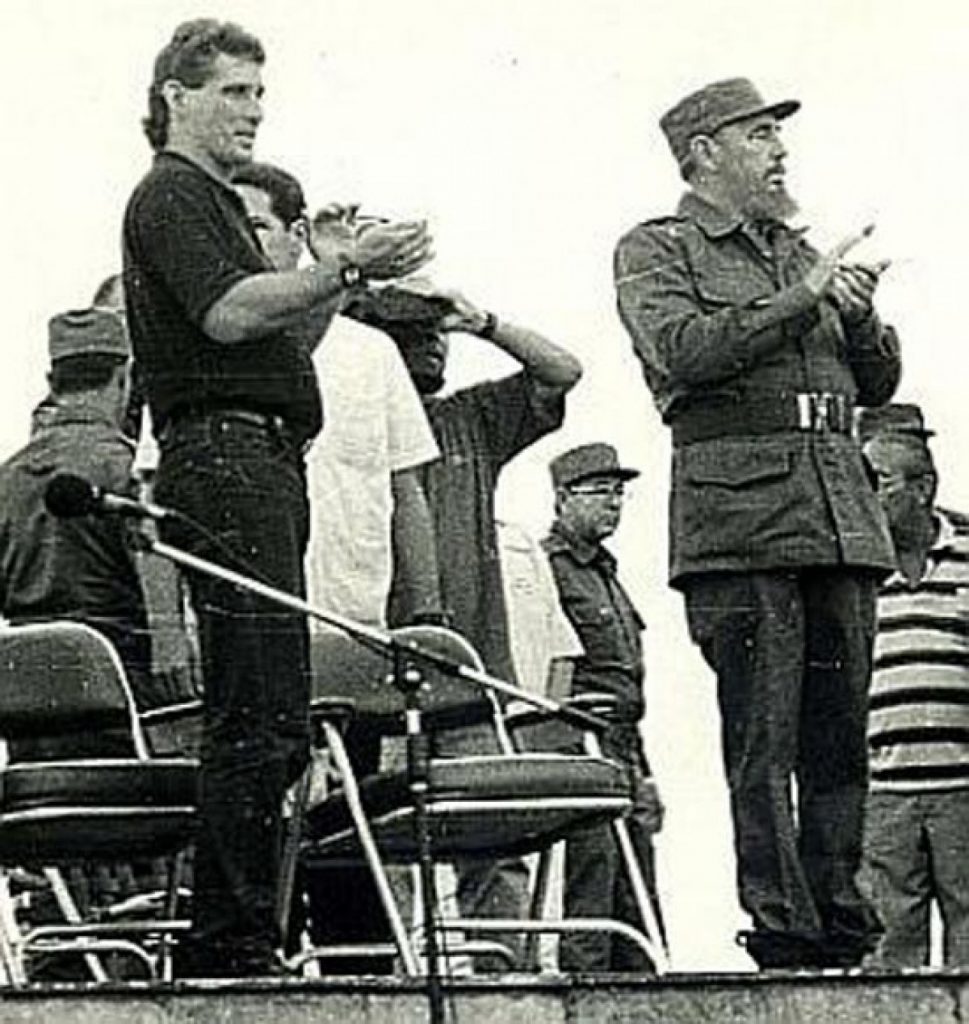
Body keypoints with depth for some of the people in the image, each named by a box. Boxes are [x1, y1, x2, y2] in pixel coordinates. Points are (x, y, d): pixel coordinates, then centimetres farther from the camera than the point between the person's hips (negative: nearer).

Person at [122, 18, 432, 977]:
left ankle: (220, 944, 8)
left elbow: (280, 347, 27)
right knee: (263, 715, -15)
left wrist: (329, 273, 15)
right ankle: (236, 943, -16)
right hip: (222, 455, -11)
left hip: (266, 460, 11)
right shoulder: (169, 196, -1)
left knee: (255, 717, 7)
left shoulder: (218, 204, 29)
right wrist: (340, 269, -17)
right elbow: (226, 313, -17)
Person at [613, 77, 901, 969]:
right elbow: (683, 349, -12)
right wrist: (804, 299, -12)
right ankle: (784, 934, -10)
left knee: (840, 736, 3)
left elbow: (879, 383, 23)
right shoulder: (656, 251, 7)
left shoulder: (797, 251, 25)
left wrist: (859, 315, 2)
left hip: (840, 514, 6)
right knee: (763, 738, -10)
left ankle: (840, 923, 6)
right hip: (738, 516, -6)